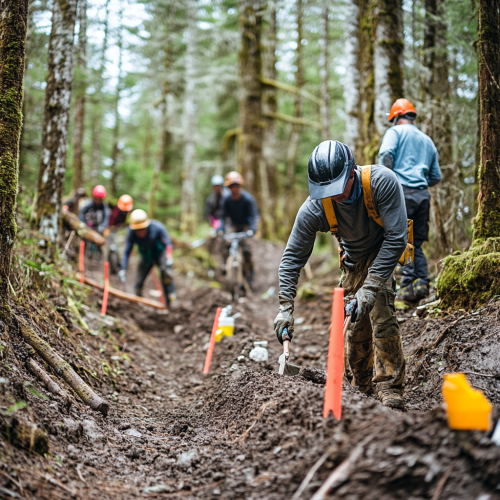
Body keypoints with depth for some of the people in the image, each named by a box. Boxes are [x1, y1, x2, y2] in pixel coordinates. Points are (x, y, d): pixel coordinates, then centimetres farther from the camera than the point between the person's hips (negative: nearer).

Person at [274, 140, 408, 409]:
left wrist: (370, 288, -41)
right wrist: (285, 307, -27)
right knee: (357, 324, 3)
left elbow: (396, 239, -35)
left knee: (381, 312, -24)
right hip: (354, 260, 3)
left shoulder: (382, 182, -36)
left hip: (385, 251, -3)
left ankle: (389, 388, -16)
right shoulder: (313, 209, -27)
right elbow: (292, 258, -18)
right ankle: (360, 387, 25)